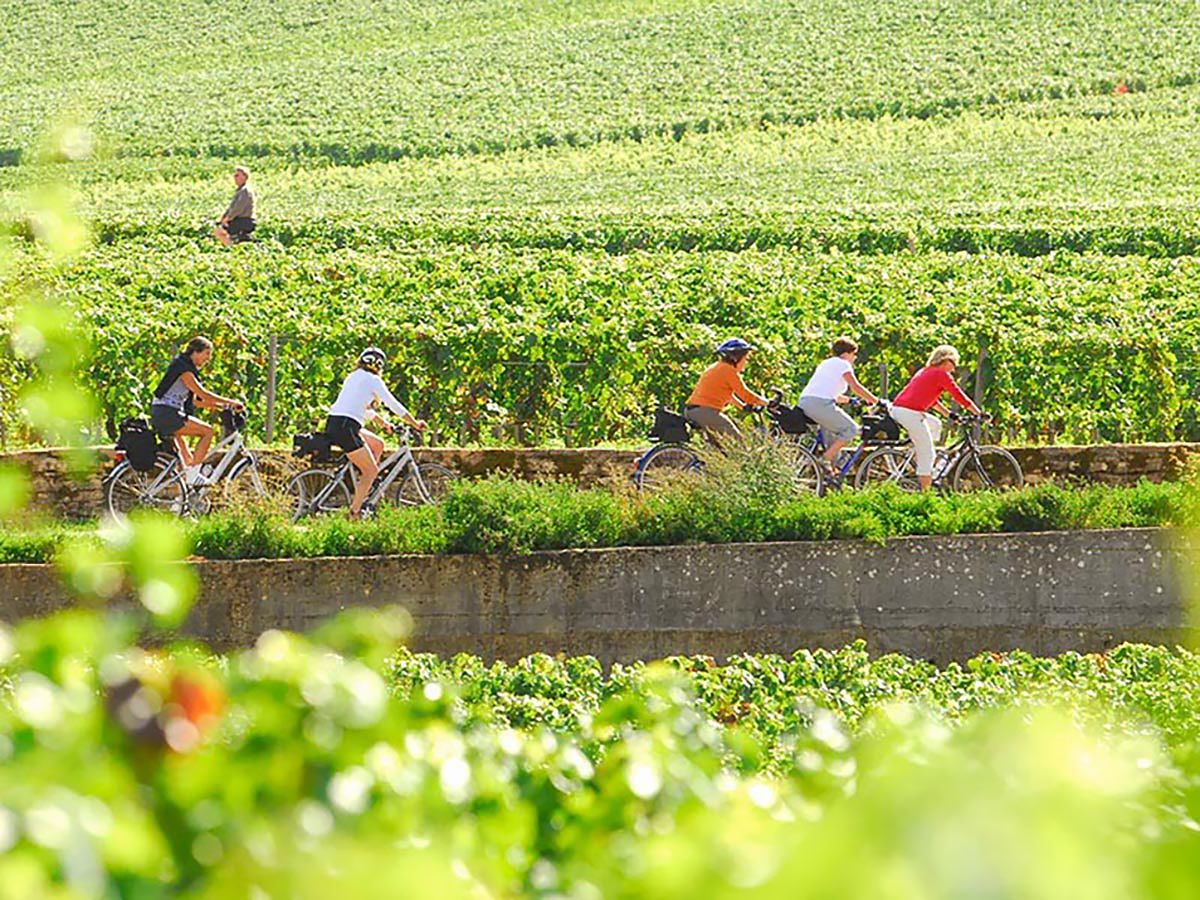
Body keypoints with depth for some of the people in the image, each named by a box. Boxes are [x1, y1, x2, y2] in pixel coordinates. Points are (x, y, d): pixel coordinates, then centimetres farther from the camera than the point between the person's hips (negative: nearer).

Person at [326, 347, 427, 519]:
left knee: (377, 444, 24)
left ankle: (362, 494, 20)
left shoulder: (353, 377, 23)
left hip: (333, 424, 9)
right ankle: (354, 513, -7)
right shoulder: (372, 380, -2)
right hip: (345, 427, -9)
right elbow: (393, 405, -1)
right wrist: (415, 424, 8)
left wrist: (384, 423, 43)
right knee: (371, 470, -2)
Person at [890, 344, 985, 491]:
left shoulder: (925, 372, 26)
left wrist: (948, 413, 35)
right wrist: (979, 414, 7)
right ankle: (925, 491, -5)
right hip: (910, 413, -9)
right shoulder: (941, 374, 0)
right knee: (927, 454, -3)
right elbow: (960, 397, 0)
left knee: (935, 424, 29)